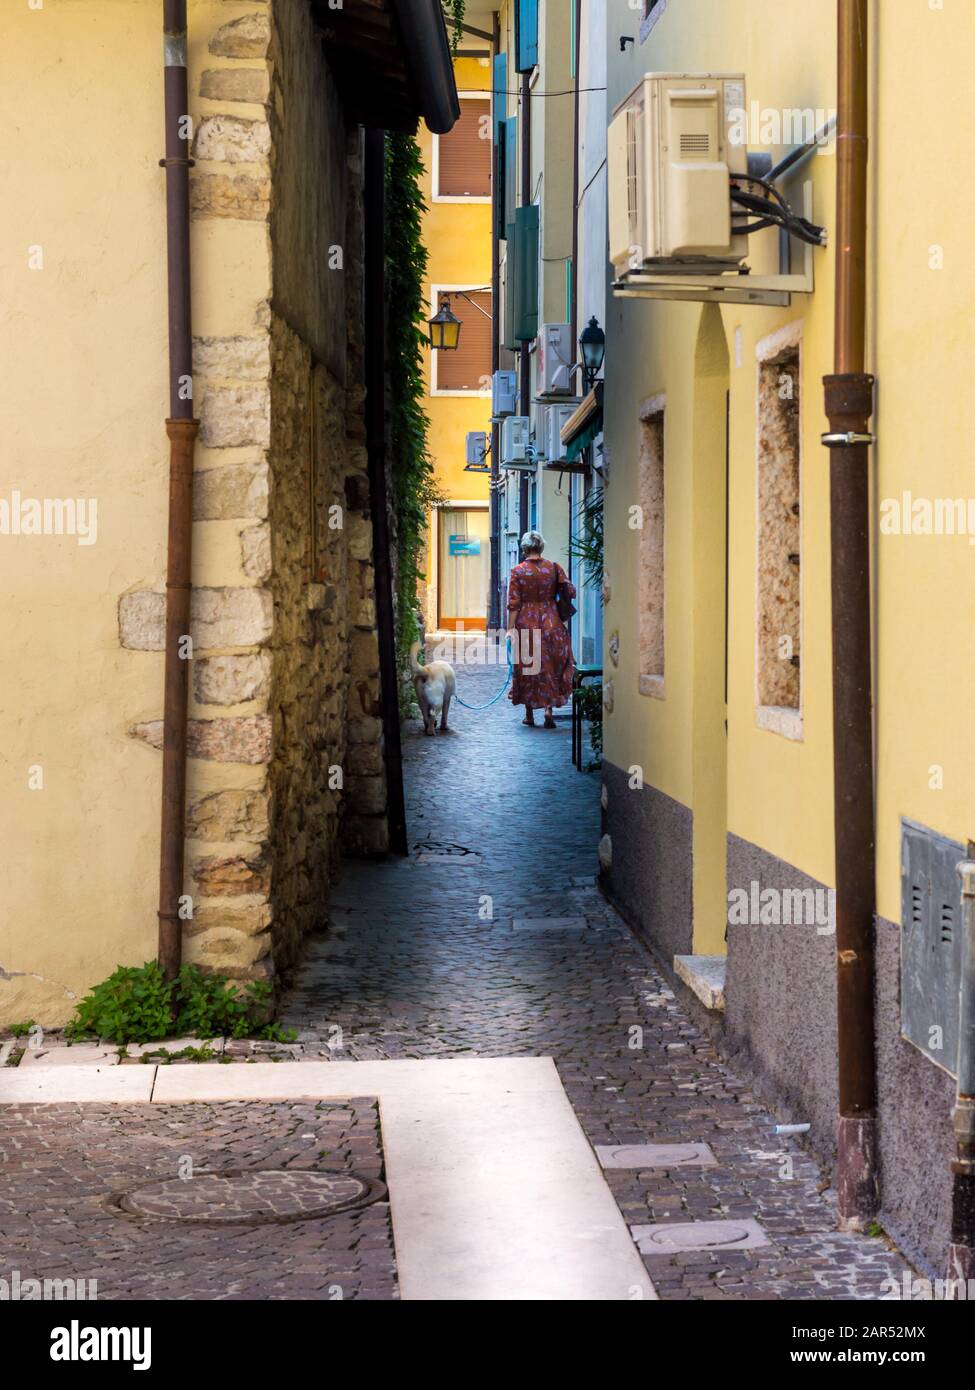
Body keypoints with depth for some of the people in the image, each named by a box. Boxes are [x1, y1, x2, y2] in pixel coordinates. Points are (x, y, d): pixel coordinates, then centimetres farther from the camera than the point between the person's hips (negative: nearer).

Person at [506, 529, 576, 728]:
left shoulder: (517, 571, -5)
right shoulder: (554, 567, -2)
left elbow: (513, 605, -7)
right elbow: (571, 592, -2)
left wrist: (511, 629, -4)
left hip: (526, 624, -1)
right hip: (551, 624, 1)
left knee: (527, 668, 9)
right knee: (550, 668, 10)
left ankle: (529, 715, 14)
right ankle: (549, 708, -4)